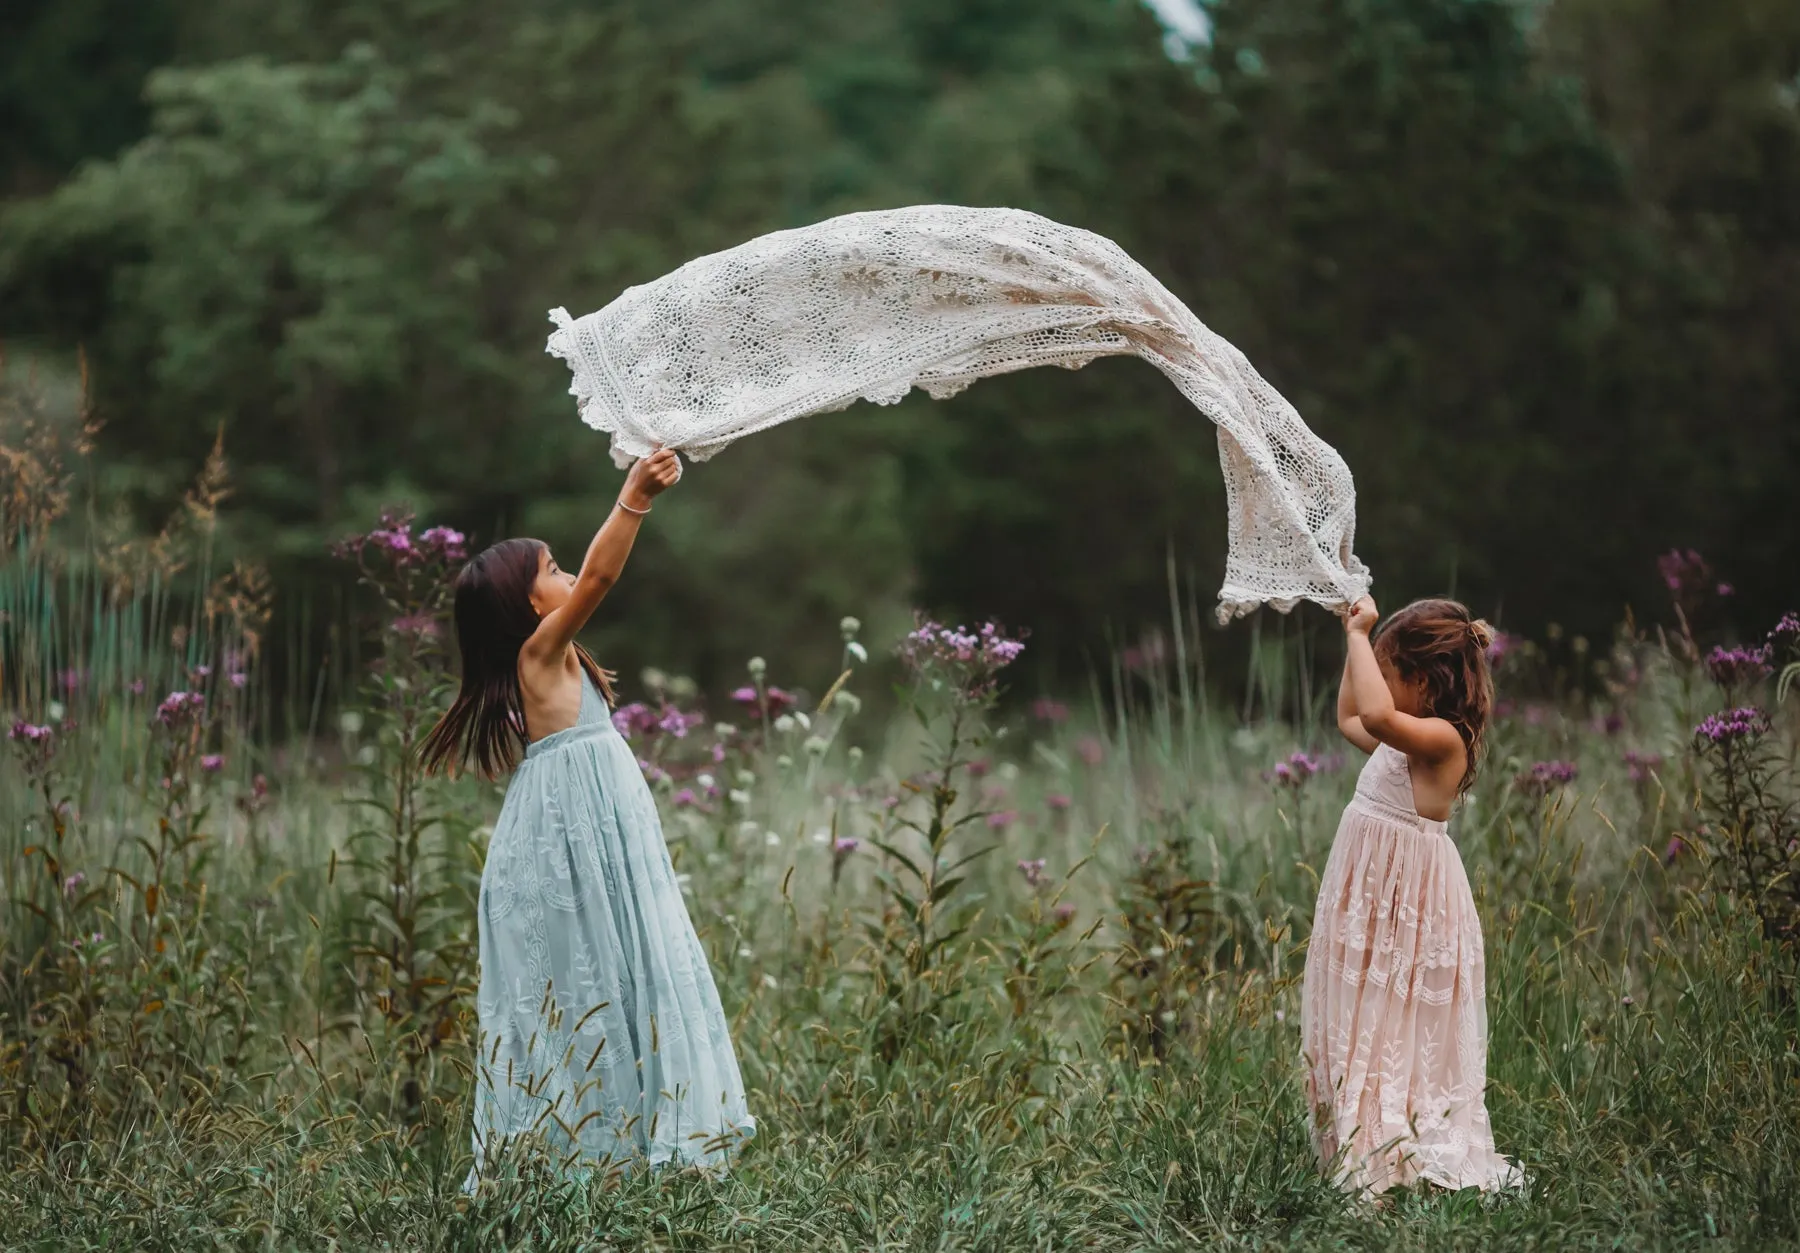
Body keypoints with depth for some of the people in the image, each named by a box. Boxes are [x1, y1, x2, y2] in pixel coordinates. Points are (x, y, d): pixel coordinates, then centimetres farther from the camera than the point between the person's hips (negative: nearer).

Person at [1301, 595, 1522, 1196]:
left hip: (1410, 905, -10)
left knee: (1399, 1039, -5)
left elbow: (1376, 715, -39)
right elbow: (1350, 720, 33)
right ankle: (1357, 1153, 18)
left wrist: (1360, 636, -27)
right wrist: (1356, 641, 24)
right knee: (1359, 1032, 12)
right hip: (1372, 899, 10)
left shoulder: (1442, 738, -19)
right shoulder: (1408, 737, 12)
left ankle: (1398, 1160, 1)